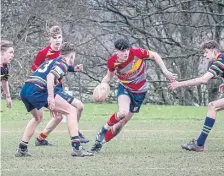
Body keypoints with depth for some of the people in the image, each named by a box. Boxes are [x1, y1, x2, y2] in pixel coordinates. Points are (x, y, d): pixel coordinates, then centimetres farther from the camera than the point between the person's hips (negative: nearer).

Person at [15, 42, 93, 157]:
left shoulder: (51, 61, 31)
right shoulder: (63, 63, 5)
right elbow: (50, 77, -14)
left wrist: (51, 105, 39)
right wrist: (51, 98, -19)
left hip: (24, 91, 9)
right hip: (37, 90, -9)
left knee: (37, 117, 36)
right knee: (71, 111, -2)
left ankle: (22, 149, 31)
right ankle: (76, 148, -11)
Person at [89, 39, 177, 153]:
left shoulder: (137, 53, -26)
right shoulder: (112, 62, -19)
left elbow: (154, 55, -9)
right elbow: (109, 76, 1)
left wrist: (165, 71, -14)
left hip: (139, 92, 0)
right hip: (124, 88, 0)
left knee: (121, 123, 1)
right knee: (123, 112, -32)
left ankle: (99, 143, 17)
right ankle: (105, 129, -5)